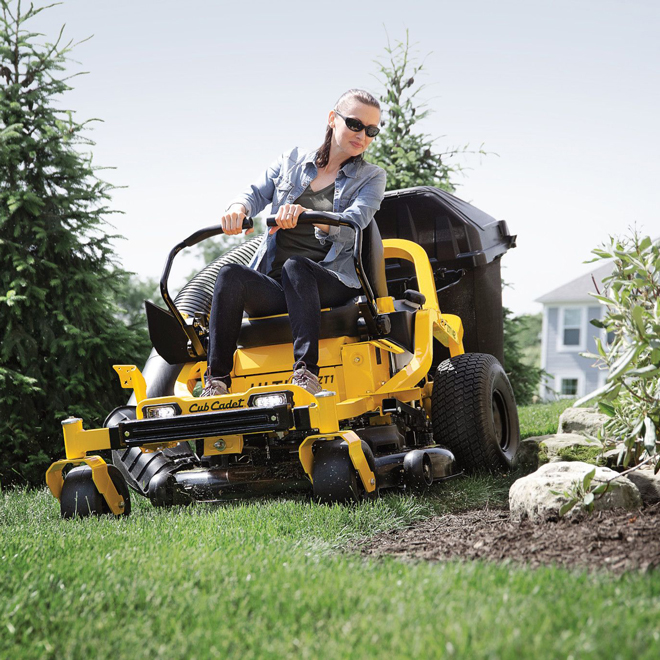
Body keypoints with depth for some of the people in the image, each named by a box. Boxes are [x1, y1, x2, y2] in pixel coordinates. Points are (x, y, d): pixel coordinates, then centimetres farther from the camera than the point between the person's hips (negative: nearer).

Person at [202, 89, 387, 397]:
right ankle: (216, 381, -29)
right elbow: (257, 193, 8)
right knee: (231, 274, -29)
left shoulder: (371, 177, 11)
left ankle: (306, 372, -42)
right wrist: (239, 208, -19)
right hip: (275, 290, 2)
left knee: (296, 266, -35)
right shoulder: (292, 161, 19)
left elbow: (352, 224, -8)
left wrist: (305, 213, -29)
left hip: (332, 285, -2)